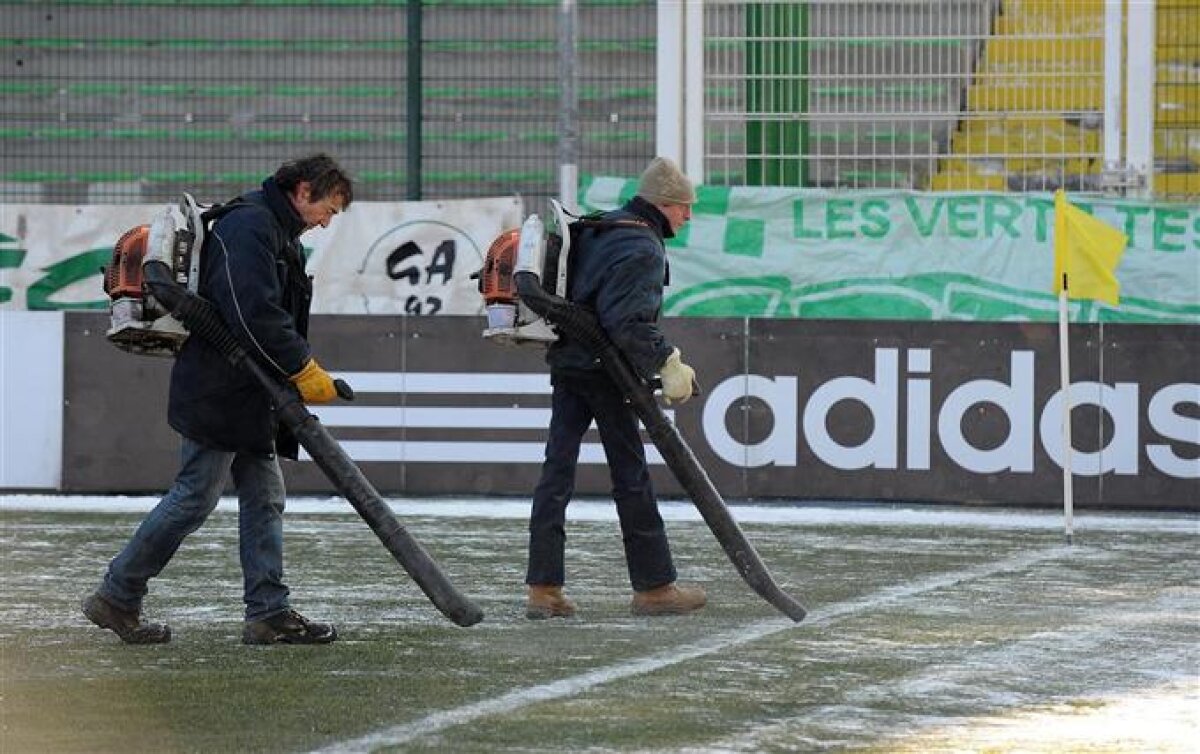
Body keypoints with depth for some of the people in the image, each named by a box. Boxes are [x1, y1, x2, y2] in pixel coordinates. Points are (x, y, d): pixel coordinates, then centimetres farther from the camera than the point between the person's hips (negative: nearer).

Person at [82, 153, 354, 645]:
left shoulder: (280, 235, 19)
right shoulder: (248, 226, -15)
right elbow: (253, 313, -25)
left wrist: (298, 377, 7)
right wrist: (303, 369, -20)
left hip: (251, 398, 11)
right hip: (219, 394, -11)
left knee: (265, 498, 7)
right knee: (195, 498, -7)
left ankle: (269, 613, 8)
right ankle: (117, 597, 2)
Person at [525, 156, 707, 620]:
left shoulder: (600, 228, 14)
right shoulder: (644, 248, -15)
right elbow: (627, 321, -25)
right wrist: (667, 362, -18)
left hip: (567, 364, 9)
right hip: (604, 370, -8)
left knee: (557, 468, 5)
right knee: (631, 476, 0)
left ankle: (543, 588, 3)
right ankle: (653, 586, 7)